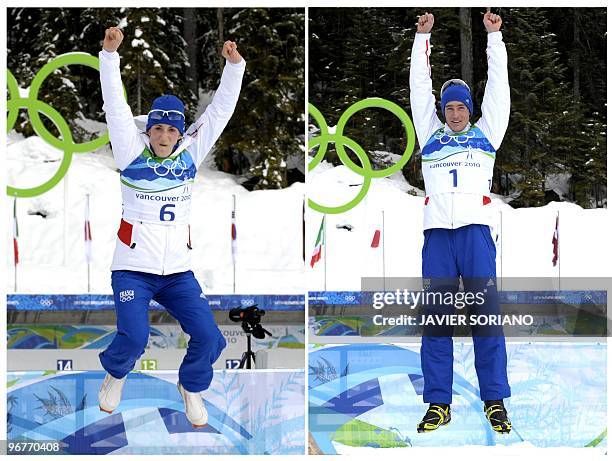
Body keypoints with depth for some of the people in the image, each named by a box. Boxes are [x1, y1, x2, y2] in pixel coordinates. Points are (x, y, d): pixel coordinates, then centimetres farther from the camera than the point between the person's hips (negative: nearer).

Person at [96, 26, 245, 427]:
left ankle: (192, 387, 23)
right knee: (134, 338, -19)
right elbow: (116, 106, -11)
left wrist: (234, 66, -10)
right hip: (133, 268, -3)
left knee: (208, 337, -8)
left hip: (178, 270, 3)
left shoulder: (189, 154, 4)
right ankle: (115, 375, 17)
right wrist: (110, 55, -21)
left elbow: (220, 111, 1)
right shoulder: (132, 152, -3)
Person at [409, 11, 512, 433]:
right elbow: (419, 88, 19)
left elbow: (498, 86, 15)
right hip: (437, 231, 2)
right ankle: (438, 403, 0)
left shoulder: (486, 133, 17)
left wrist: (494, 36, 13)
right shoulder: (431, 136, 20)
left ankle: (495, 400, -4)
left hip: (476, 228, -1)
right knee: (435, 316, -2)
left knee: (486, 314, -6)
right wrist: (423, 36, 16)